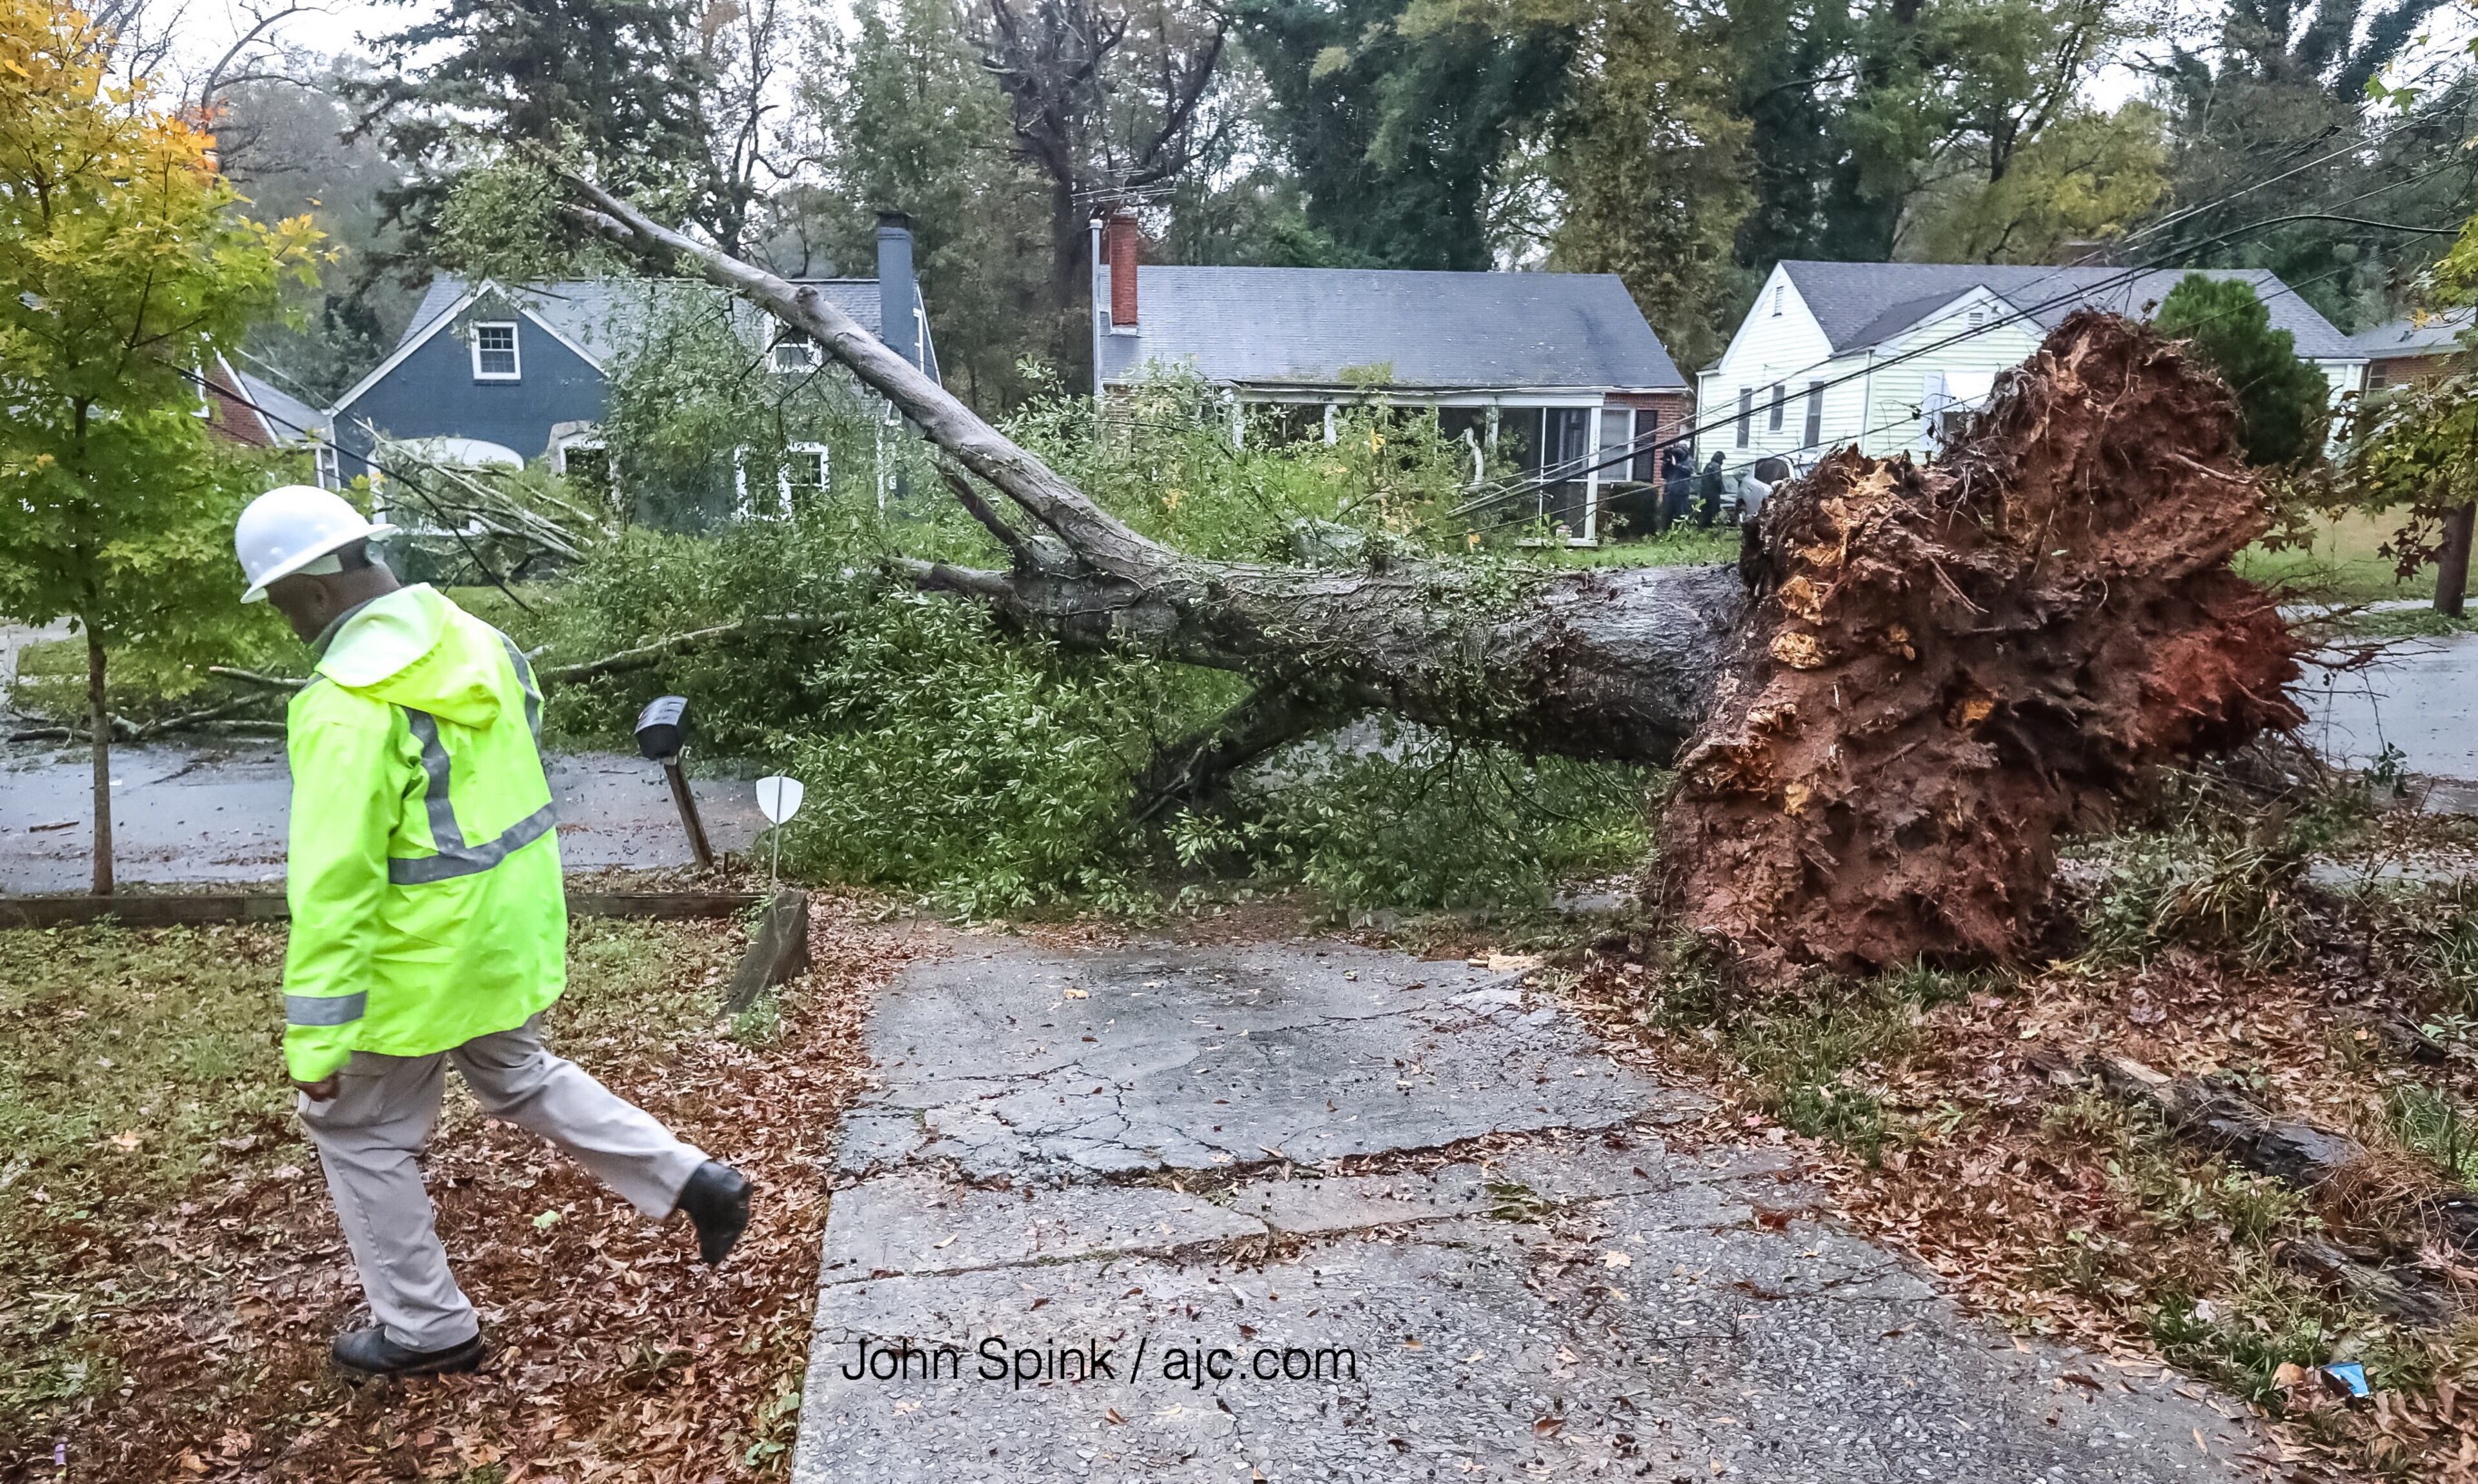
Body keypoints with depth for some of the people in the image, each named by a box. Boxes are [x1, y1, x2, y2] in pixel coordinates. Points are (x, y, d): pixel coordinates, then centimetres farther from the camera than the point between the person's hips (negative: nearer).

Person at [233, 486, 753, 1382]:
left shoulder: (348, 703, -24)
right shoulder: (473, 639, 1)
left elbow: (335, 880, -25)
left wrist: (316, 1036, -19)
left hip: (422, 959, -8)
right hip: (510, 932, 8)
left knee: (357, 1132, 15)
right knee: (520, 1078, 28)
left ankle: (425, 1328, 28)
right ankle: (693, 1182, 26)